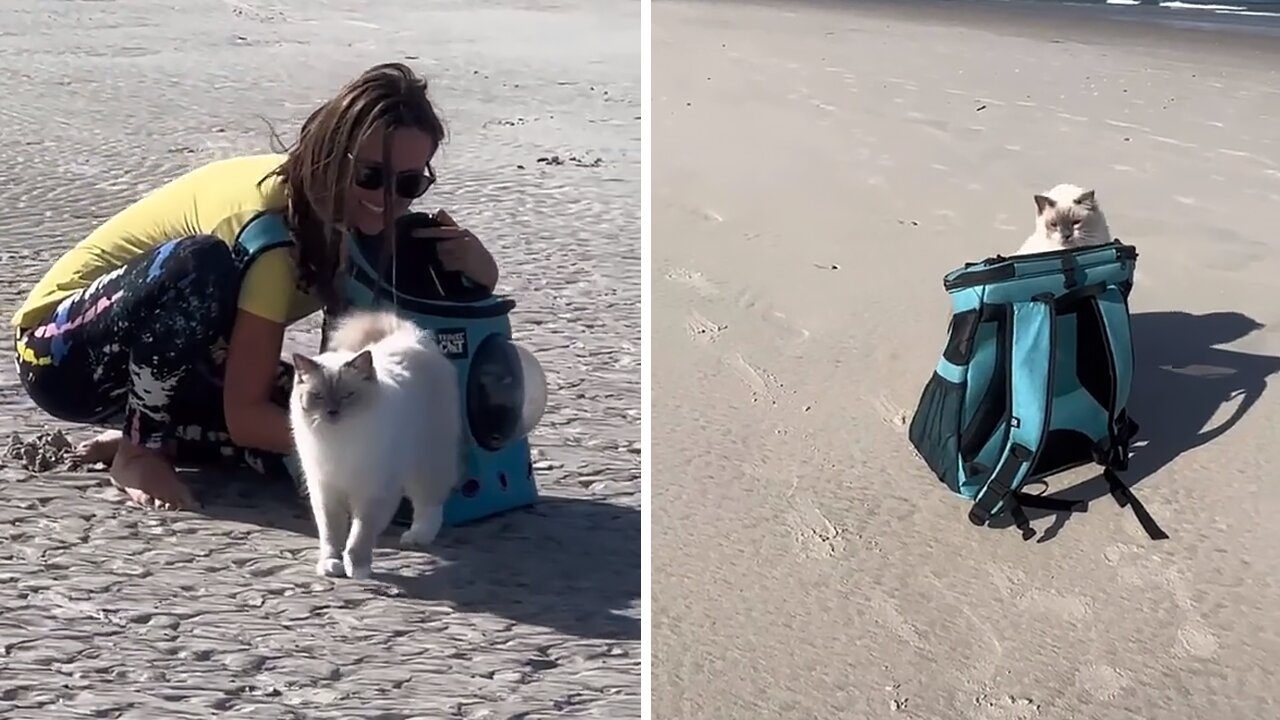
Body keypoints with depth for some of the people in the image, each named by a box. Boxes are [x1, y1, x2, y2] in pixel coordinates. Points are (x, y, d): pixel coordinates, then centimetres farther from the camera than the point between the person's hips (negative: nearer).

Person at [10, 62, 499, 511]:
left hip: (159, 374, 7)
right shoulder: (271, 226, -31)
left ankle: (155, 433, 3)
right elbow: (244, 415, -31)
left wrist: (471, 260, -28)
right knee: (202, 263, -37)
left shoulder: (356, 212, -9)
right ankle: (137, 450, -17)